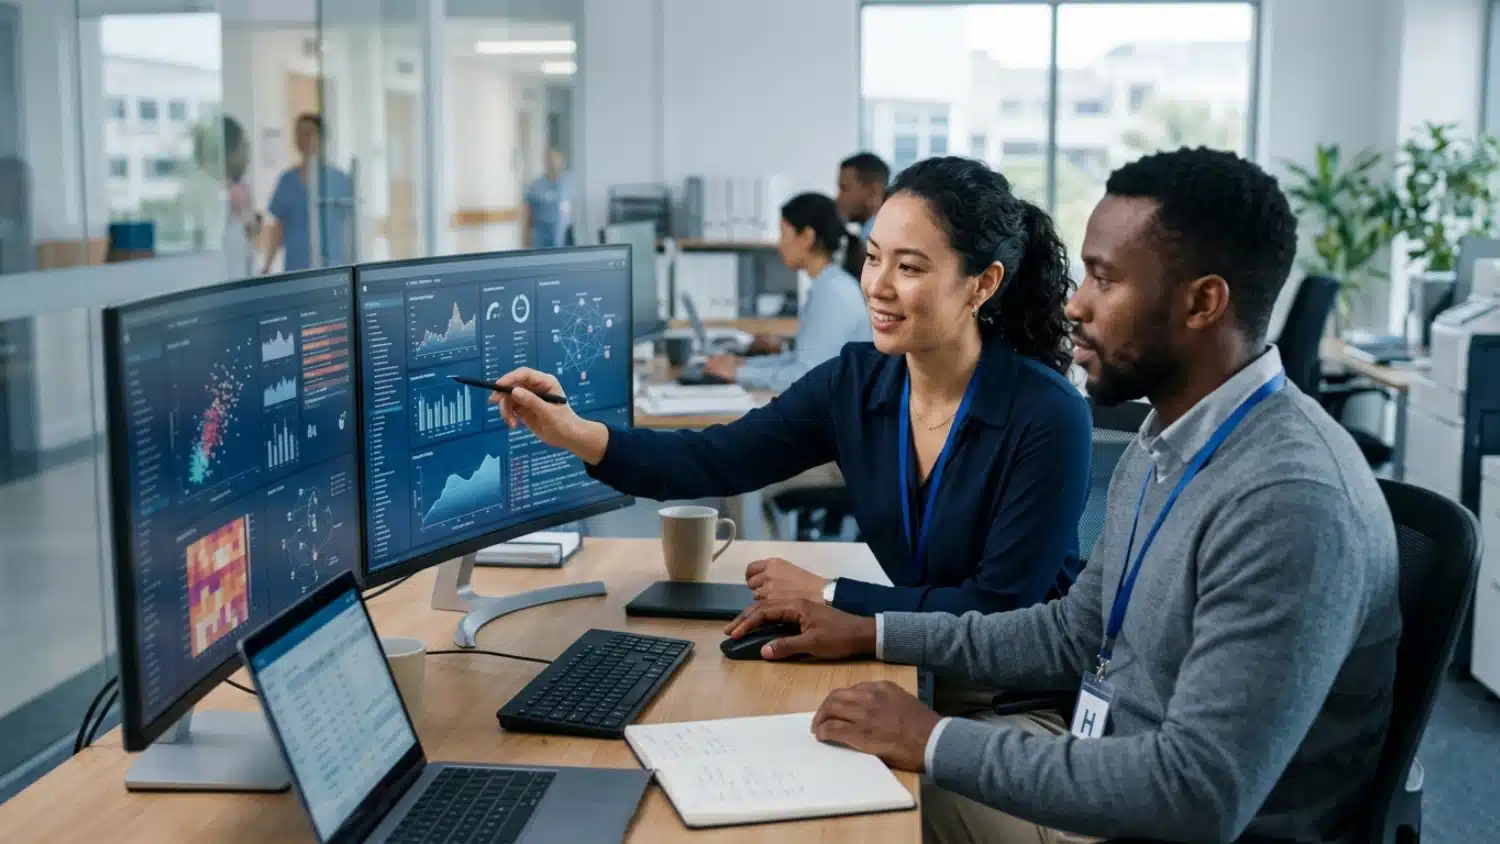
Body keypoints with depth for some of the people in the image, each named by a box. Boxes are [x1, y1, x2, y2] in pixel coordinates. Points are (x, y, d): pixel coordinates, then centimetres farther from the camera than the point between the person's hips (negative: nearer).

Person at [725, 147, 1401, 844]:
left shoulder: (1290, 502, -28)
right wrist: (875, 633, 7)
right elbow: (1074, 633, 14)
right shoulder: (1167, 443, 4)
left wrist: (937, 742, -25)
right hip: (1114, 766, 8)